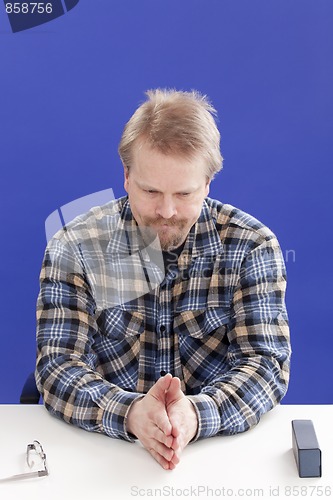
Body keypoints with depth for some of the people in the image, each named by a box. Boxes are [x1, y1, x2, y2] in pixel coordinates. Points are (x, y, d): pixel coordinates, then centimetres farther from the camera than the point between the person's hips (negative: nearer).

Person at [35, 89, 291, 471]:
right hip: (104, 453, 1)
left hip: (219, 441, 0)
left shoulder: (251, 245, -3)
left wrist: (198, 414, -27)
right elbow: (57, 366, -8)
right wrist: (129, 413, -28)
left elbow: (266, 363, -7)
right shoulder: (74, 248, -4)